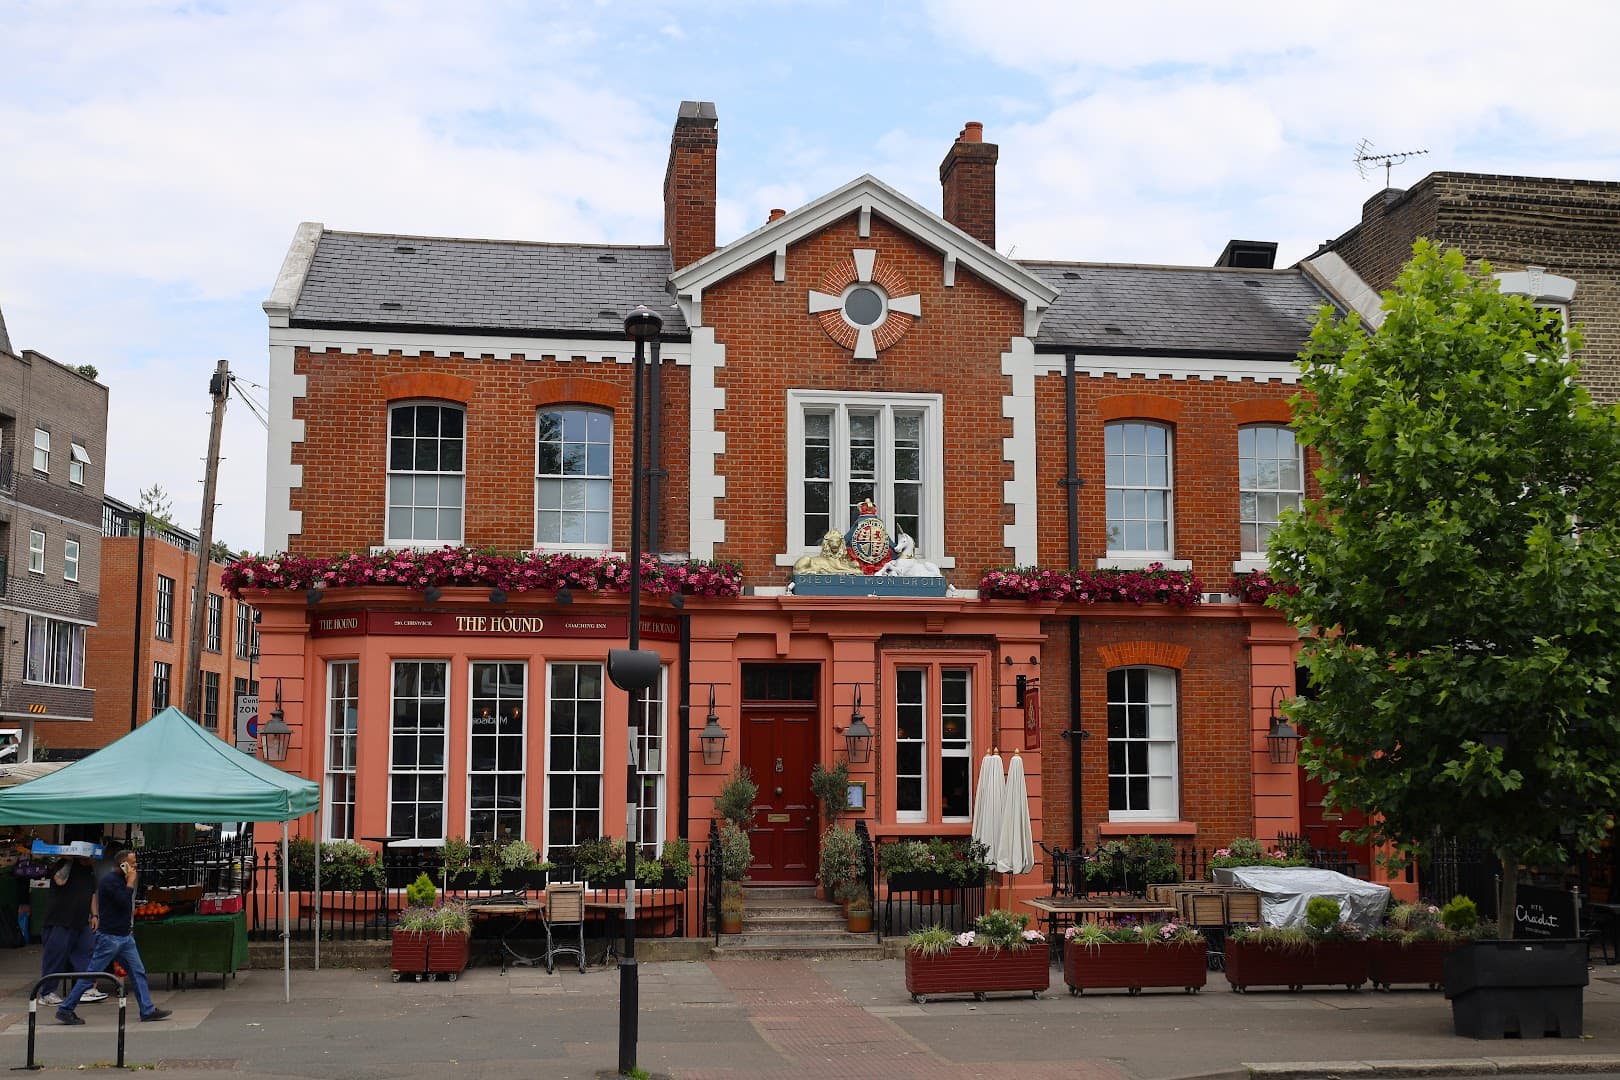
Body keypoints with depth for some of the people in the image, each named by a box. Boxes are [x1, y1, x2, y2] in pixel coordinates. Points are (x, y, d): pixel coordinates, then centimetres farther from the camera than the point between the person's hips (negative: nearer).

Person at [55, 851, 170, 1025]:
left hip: (125, 936, 9)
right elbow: (124, 903, -22)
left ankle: (148, 1010, 6)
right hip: (109, 937, -9)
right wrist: (130, 882, -15)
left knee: (138, 972, 4)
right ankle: (64, 1010, 6)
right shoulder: (110, 880, -14)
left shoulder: (121, 879, 15)